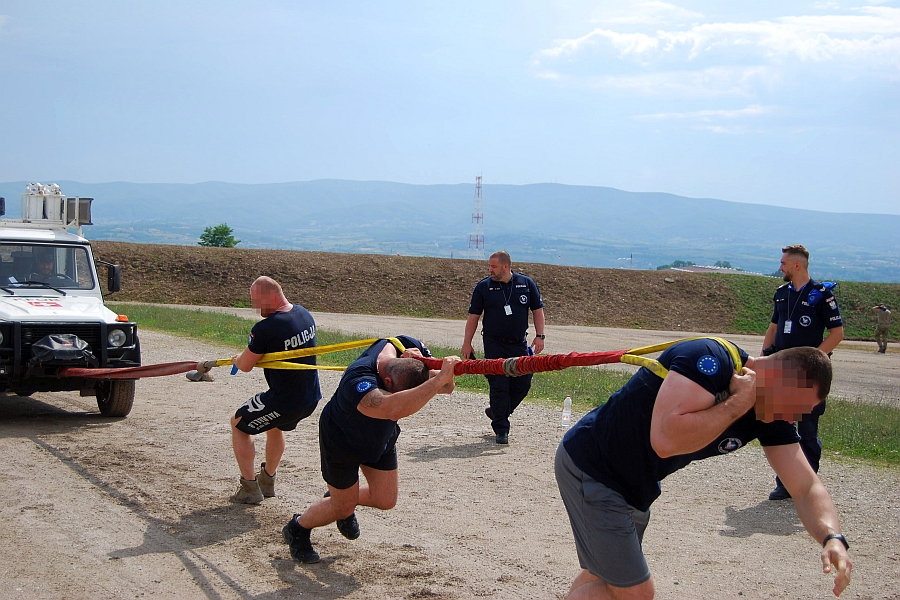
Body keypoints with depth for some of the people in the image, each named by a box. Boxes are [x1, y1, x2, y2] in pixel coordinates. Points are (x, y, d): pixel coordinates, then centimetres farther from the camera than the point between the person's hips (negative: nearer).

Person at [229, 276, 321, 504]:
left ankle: (250, 488, 15)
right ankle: (267, 481, 46)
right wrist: (254, 355, 15)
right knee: (276, 426, 36)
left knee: (238, 425, 16)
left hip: (283, 402, -8)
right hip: (311, 398, 8)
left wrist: (237, 359, 12)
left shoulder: (265, 329, -24)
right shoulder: (304, 314, 1)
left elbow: (245, 365, -12)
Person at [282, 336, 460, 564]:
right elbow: (393, 408, -66)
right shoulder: (357, 381, -47)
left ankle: (343, 498, 40)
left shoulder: (409, 347, -27)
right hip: (342, 440, -6)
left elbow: (447, 386, -18)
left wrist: (422, 365, -39)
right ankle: (297, 529, 37)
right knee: (343, 507, 7)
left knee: (385, 500, 8)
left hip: (382, 437, 6)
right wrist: (438, 380, -68)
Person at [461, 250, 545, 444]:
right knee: (499, 386, -5)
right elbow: (473, 316, 3)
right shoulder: (483, 287, -1)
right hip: (494, 346, -2)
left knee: (523, 384, 3)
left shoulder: (526, 283, 3)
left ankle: (497, 412, 25)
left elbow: (537, 310, 8)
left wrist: (539, 336, -1)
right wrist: (467, 343, 0)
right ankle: (501, 429, 3)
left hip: (519, 344, 2)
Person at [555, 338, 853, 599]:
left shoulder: (772, 420, -4)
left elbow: (806, 487, -4)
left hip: (635, 489, 9)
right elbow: (665, 441, -41)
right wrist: (739, 402, -32)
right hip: (589, 467, -9)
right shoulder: (711, 359, -30)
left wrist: (832, 537, -25)